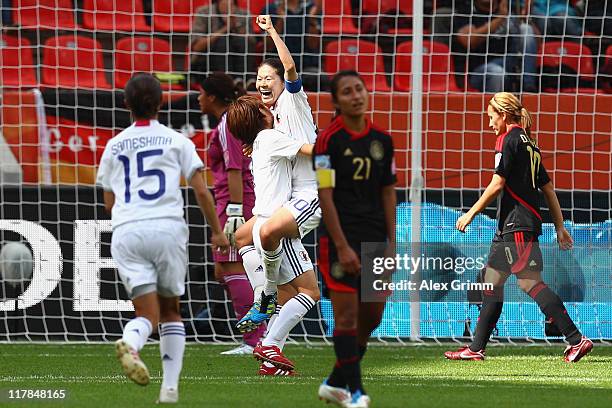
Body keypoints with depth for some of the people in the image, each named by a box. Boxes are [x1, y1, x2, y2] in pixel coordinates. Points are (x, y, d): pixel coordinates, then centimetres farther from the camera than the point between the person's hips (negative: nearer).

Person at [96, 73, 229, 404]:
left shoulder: (114, 146, 17)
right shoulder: (176, 141, 10)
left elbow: (109, 202, 22)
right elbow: (201, 191, 5)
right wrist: (217, 231, 15)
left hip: (125, 232, 1)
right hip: (167, 228, -1)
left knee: (147, 314, -3)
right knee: (170, 310, 15)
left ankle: (129, 342, -39)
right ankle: (170, 387, 5)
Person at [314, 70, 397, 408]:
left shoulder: (382, 140, 8)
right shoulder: (328, 140, -9)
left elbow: (387, 193, 13)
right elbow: (325, 196, -12)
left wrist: (391, 242, 7)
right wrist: (342, 246, -16)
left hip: (375, 240, 6)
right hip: (342, 240, -6)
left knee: (372, 315, 8)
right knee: (347, 315, -6)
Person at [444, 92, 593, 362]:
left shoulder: (508, 139, -7)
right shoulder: (529, 144, 19)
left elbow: (497, 183, -14)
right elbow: (548, 188, 20)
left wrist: (471, 213, -7)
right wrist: (560, 227, 21)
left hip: (517, 223, -10)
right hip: (509, 227, 10)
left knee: (530, 282, -14)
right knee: (492, 281, 12)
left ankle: (576, 340, -20)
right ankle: (476, 348, 16)